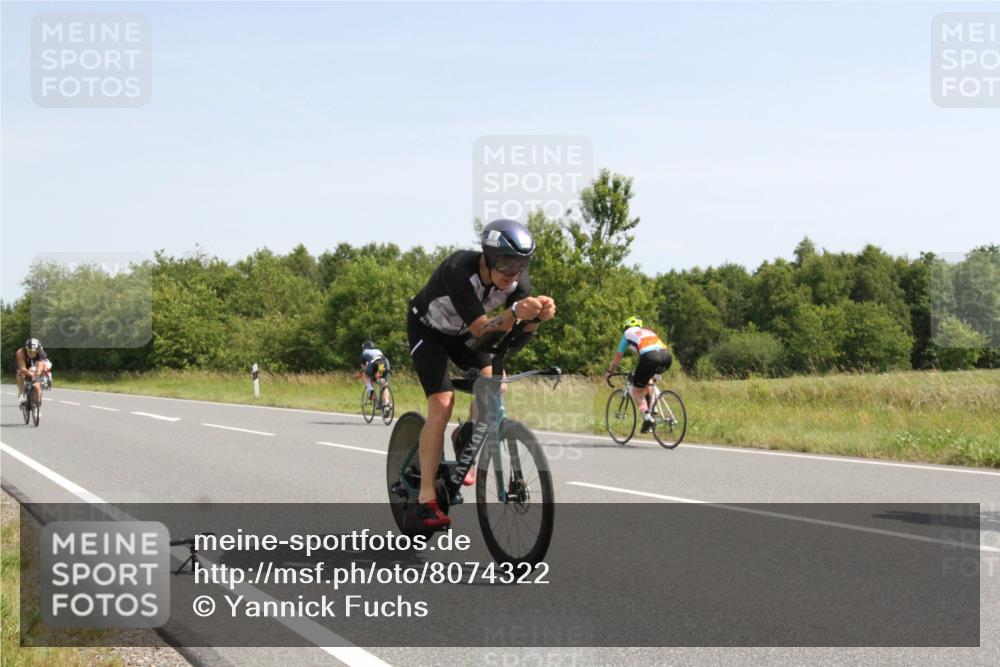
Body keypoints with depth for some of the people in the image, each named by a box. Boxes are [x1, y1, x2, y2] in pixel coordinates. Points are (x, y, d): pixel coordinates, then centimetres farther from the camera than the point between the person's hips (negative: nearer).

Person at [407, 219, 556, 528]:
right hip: (428, 329, -5)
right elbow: (480, 329, -44)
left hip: (461, 333, 5)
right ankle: (426, 498, -16)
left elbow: (523, 328, -25)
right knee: (442, 404, -19)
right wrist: (515, 311, -62)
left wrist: (538, 313, -48)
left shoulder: (515, 276, -22)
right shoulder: (459, 270, -39)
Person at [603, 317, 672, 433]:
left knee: (637, 392, 10)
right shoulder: (649, 332, 38)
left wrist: (609, 372, 46)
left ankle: (647, 416, -12)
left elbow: (617, 357, 31)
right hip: (667, 357, 5)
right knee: (647, 381, 35)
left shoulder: (628, 333, 26)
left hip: (650, 358, -5)